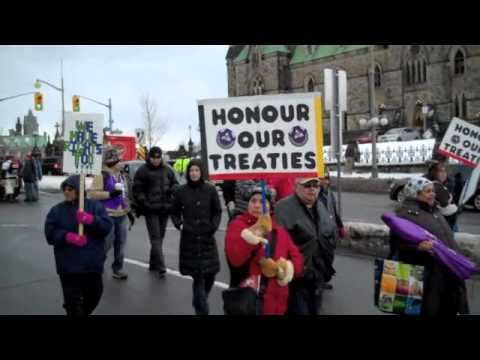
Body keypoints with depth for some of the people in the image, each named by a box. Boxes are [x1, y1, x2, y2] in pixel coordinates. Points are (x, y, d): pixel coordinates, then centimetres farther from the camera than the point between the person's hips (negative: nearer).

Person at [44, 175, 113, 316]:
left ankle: (82, 312, 44)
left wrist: (90, 220, -26)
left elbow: (107, 227, -10)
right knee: (72, 299, 2)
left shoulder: (95, 206, 1)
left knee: (94, 294, 16)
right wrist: (68, 237, -21)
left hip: (93, 263, 1)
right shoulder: (57, 210, 4)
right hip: (68, 266, 0)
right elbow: (50, 234, -4)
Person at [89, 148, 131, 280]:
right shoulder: (102, 176, -11)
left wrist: (128, 210, 20)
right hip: (108, 216, -7)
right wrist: (110, 194, -22)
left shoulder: (121, 176, 15)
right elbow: (92, 193, -17)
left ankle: (117, 268, 22)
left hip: (121, 215, 8)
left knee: (120, 243, 10)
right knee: (106, 243, -3)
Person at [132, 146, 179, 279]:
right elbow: (137, 190, -4)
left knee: (160, 237, 13)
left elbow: (175, 183, 19)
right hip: (151, 209, -5)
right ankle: (161, 267, -10)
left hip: (164, 208, 5)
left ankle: (154, 264, 27)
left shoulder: (167, 170, 10)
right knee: (155, 237, -8)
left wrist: (172, 189, -2)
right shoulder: (142, 171, -2)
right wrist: (144, 203, -13)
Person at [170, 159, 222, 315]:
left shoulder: (210, 189, 0)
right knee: (198, 274, -3)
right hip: (189, 237, -1)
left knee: (210, 273, 4)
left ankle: (199, 302, 32)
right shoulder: (181, 191, 0)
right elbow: (175, 212, 11)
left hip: (207, 236, 1)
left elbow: (217, 211, 7)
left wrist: (213, 227, -6)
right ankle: (202, 309, 9)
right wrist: (179, 225, -5)